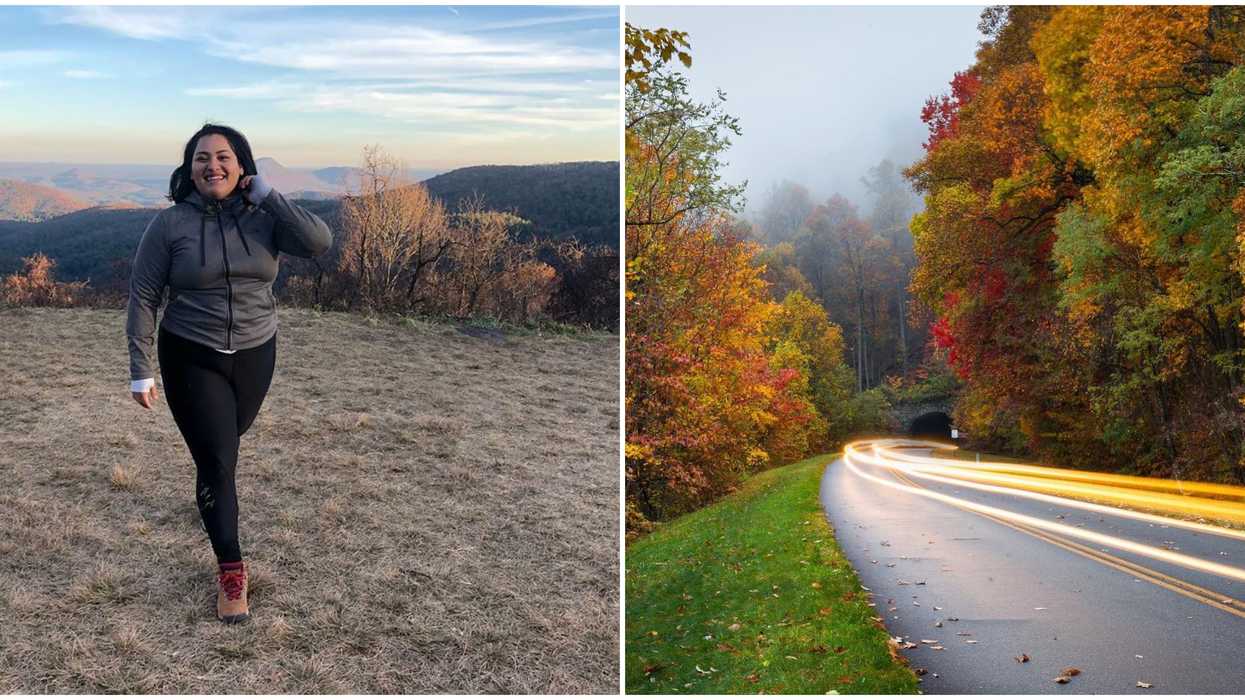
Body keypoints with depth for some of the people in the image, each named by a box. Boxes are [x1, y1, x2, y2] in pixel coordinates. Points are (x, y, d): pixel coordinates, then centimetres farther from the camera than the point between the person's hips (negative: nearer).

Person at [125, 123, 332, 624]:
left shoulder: (263, 219, -5)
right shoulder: (170, 225, -11)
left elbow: (318, 242, -23)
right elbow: (143, 298, -7)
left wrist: (266, 194, -20)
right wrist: (141, 371, -9)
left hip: (255, 354, 3)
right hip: (192, 358, -3)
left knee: (226, 443, 24)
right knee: (218, 462, -6)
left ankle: (210, 494, 58)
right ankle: (231, 573, 5)